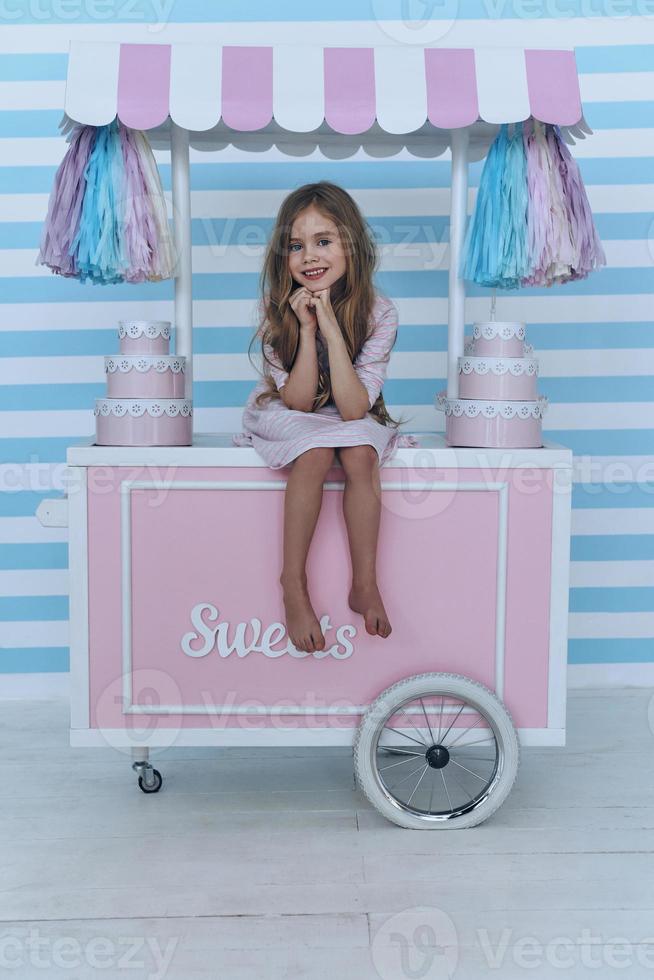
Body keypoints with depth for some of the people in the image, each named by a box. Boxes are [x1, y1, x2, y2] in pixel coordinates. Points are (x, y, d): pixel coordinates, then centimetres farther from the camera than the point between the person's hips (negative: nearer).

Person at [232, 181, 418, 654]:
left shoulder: (378, 313, -17)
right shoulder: (278, 308, -15)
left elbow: (353, 408, -25)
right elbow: (299, 400, -18)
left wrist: (331, 327, -32)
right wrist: (306, 329, -28)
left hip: (351, 418, 1)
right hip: (284, 416, 0)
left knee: (360, 452, -32)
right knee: (315, 451, -33)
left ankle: (365, 584, -20)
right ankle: (294, 585, -23)